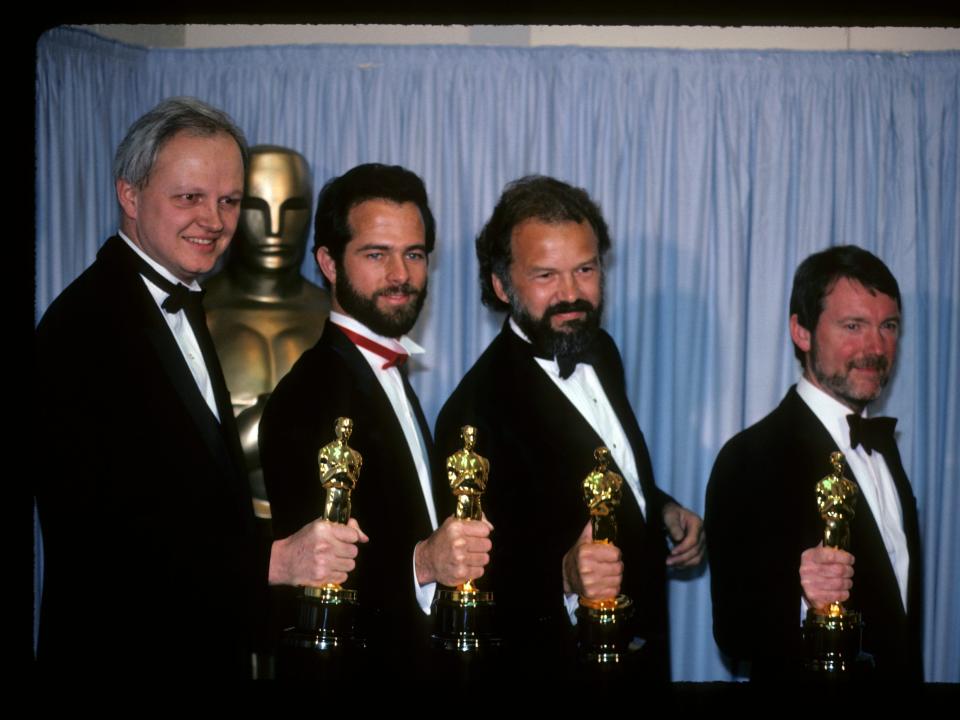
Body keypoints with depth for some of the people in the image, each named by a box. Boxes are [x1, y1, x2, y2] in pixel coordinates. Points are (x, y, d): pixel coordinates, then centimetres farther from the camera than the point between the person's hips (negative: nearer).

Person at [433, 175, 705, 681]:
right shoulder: (479, 411, -26)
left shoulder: (600, 351, 1)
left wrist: (662, 508, -1)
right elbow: (478, 577, -27)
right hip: (557, 664, -8)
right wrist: (563, 576, -43)